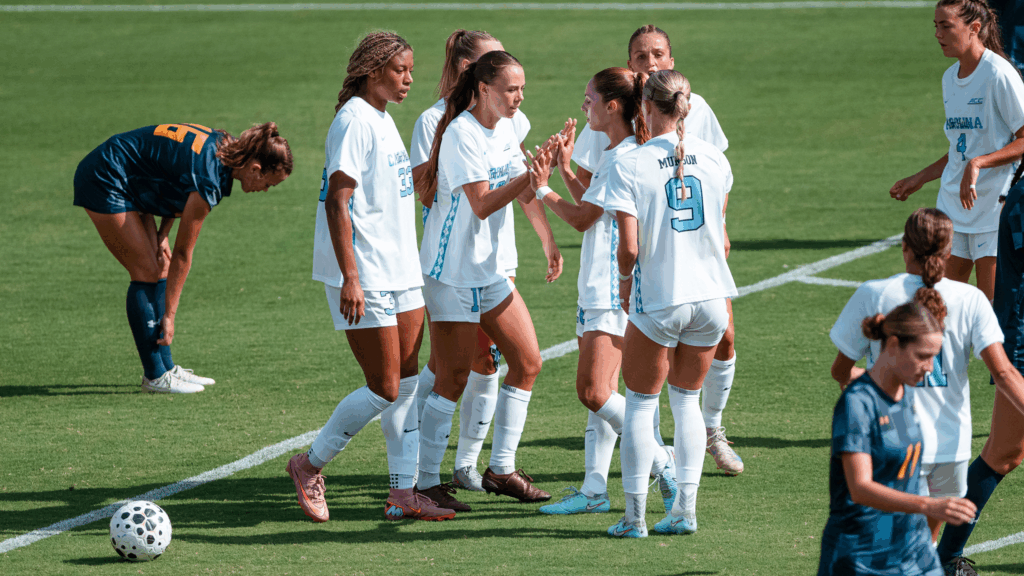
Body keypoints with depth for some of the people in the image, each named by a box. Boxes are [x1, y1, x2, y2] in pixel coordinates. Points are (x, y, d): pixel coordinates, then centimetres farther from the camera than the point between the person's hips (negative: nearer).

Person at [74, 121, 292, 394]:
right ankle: (154, 376, -5)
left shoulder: (223, 145, -3)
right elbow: (183, 253, -19)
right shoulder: (208, 180, -27)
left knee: (161, 268, 9)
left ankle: (165, 368, 13)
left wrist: (162, 234, 2)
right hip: (104, 181, -10)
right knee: (146, 272, -10)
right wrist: (169, 315, -12)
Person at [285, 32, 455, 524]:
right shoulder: (354, 122, -15)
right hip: (365, 280, -9)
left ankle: (403, 493, 8)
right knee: (385, 389, -6)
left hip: (400, 274, 9)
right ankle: (310, 465, 9)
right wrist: (350, 278, -24)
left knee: (407, 383, 6)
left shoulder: (382, 120, 14)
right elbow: (337, 203, -20)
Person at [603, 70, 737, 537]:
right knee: (686, 399, 17)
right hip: (711, 296, 4)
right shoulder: (714, 159, 2)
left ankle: (634, 516, 9)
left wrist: (625, 280, 5)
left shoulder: (629, 166, -11)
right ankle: (685, 509, 13)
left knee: (641, 402, 10)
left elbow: (629, 247, -15)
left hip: (658, 300, -4)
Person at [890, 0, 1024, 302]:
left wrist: (978, 164, -25)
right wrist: (918, 180, 23)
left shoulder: (999, 75, -12)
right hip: (952, 208, 7)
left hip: (994, 209, -7)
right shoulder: (950, 78, 12)